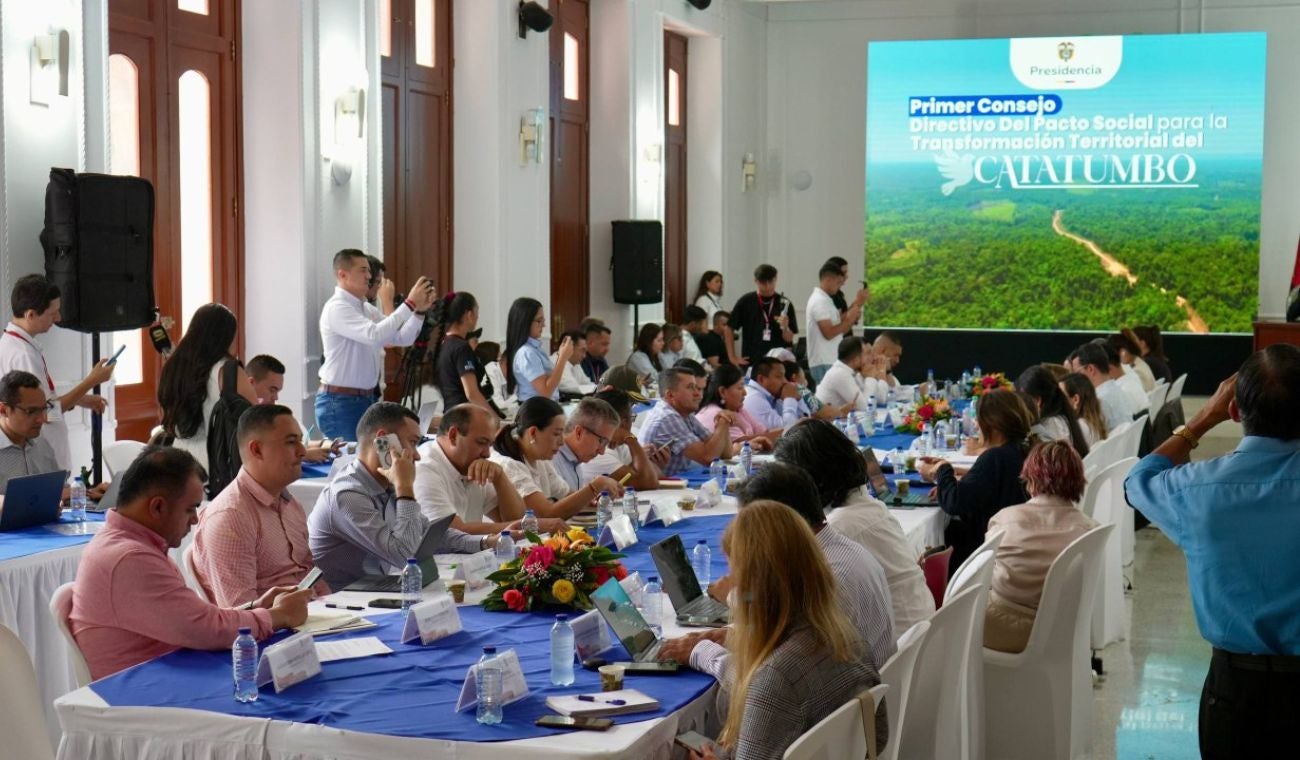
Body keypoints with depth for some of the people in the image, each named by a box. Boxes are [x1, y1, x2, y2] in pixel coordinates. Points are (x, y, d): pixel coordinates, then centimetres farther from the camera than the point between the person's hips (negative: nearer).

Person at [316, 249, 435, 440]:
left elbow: (403, 338, 8)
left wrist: (419, 310, -9)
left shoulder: (366, 308, 13)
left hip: (366, 399, 9)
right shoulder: (336, 307, -15)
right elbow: (375, 335, -30)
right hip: (340, 402, -8)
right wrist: (410, 304, -28)